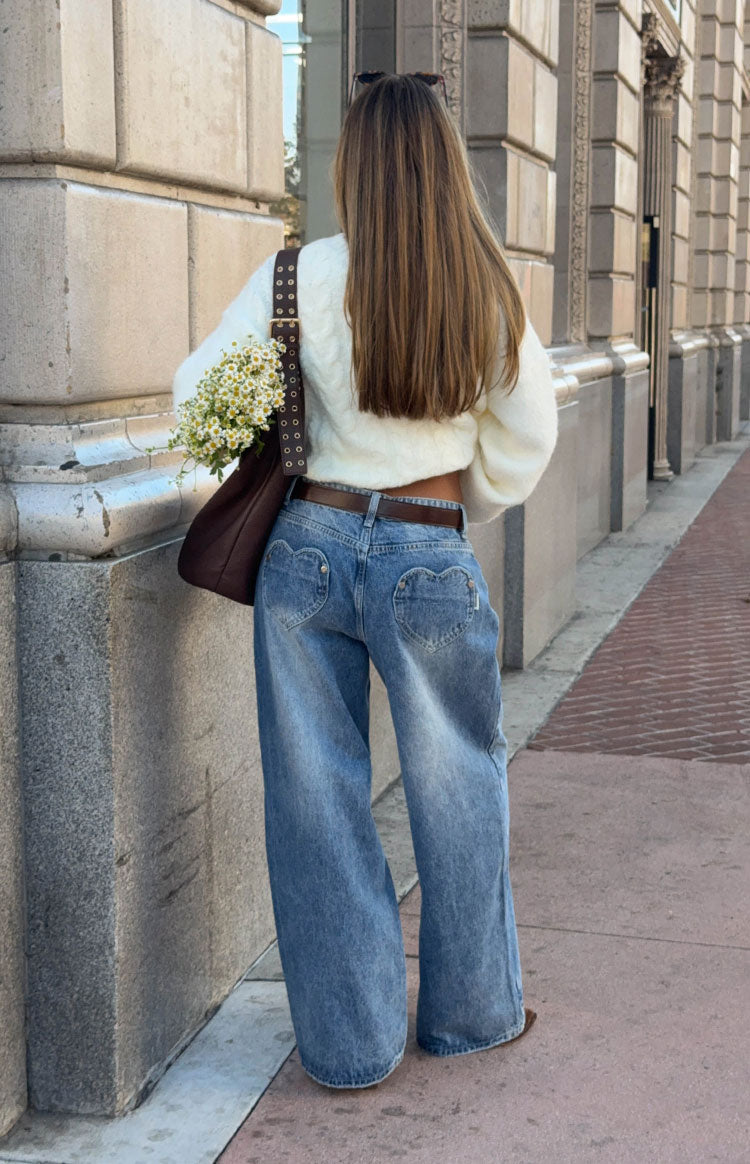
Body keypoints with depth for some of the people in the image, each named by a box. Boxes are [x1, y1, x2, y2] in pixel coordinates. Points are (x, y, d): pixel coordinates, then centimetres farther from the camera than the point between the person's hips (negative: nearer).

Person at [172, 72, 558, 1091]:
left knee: (318, 798, 11)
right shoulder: (491, 292, -4)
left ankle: (349, 1042, 21)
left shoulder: (304, 276, -7)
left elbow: (196, 393, -2)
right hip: (430, 564, 0)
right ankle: (473, 1011, 33)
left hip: (308, 548, 0)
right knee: (459, 792, 17)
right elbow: (527, 445, 5)